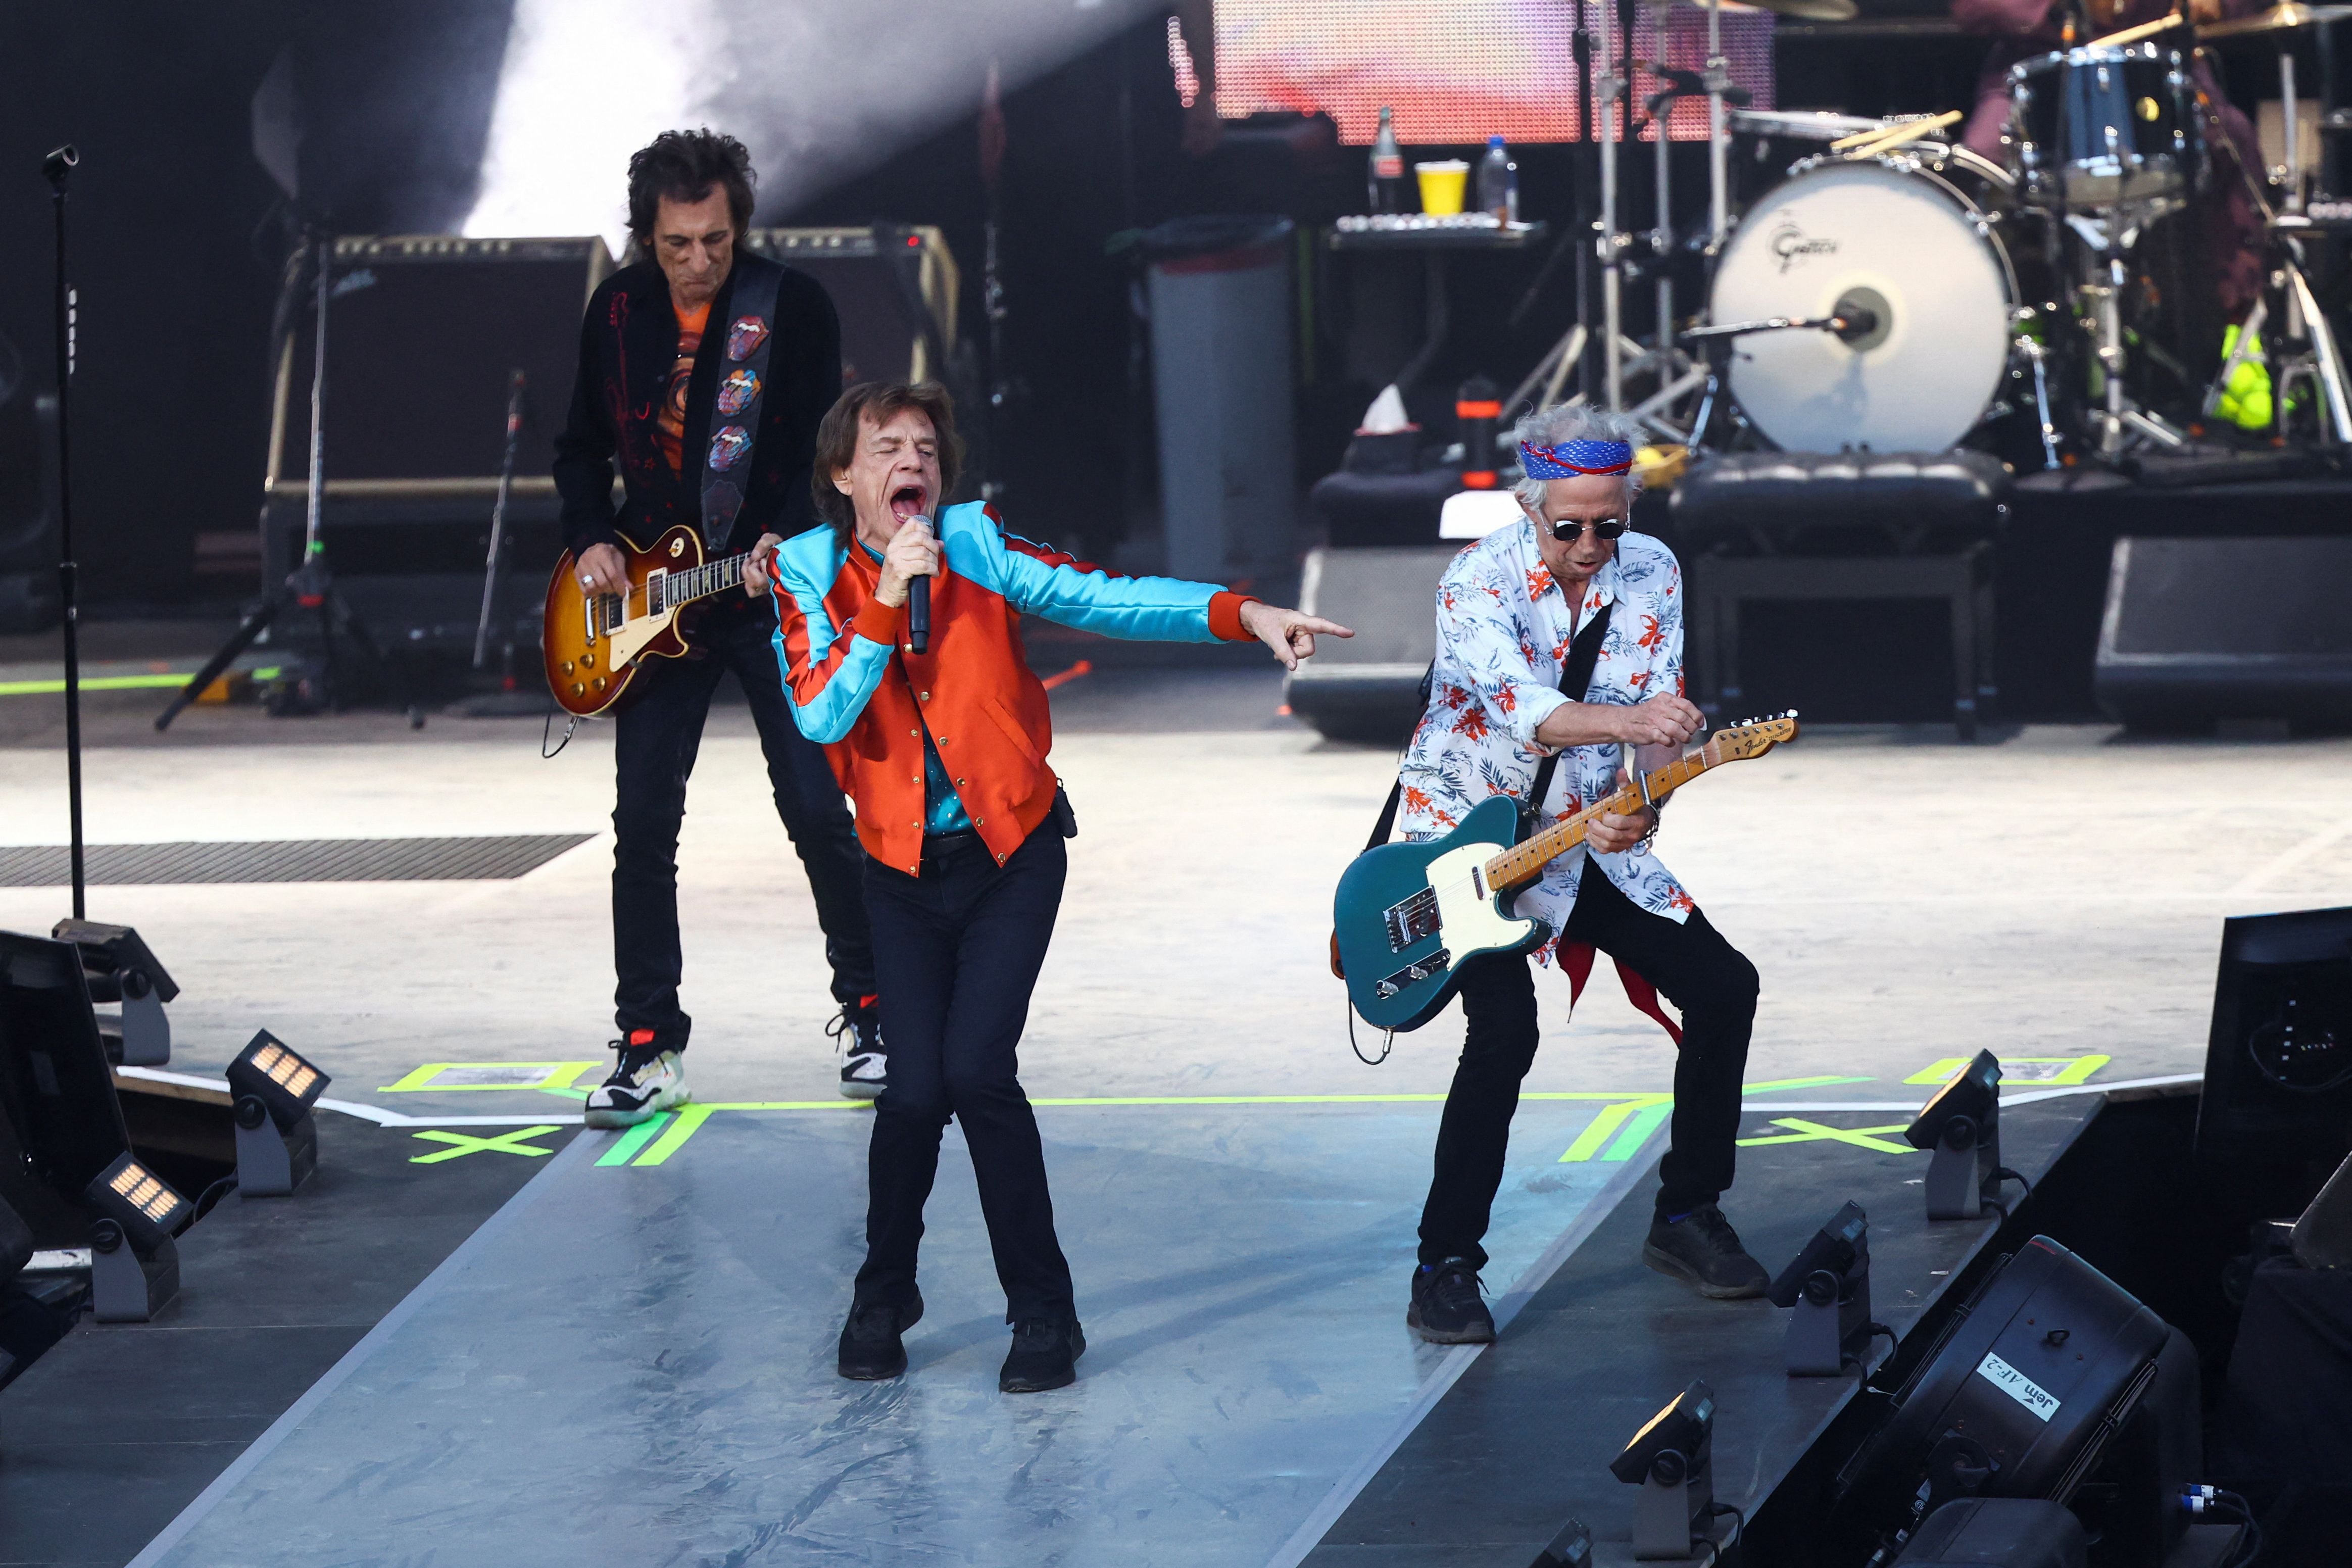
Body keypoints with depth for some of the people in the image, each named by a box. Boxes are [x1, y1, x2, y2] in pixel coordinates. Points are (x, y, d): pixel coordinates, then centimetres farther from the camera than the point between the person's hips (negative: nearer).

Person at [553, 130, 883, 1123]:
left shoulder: (792, 306, -6)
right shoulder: (616, 311, 5)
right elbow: (582, 444, 16)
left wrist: (791, 541, -22)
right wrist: (591, 543, 1)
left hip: (776, 593, -3)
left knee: (818, 808, -3)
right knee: (643, 824, 0)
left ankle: (868, 1010, 13)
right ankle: (648, 1047, 6)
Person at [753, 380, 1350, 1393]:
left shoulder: (973, 544, -7)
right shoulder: (809, 572, -4)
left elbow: (1102, 597, -17)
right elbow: (819, 715, -16)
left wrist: (1241, 615, -28)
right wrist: (887, 605, -23)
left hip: (1011, 853, -1)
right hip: (903, 869, 1)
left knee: (978, 1071, -15)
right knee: (916, 1087, -8)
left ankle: (1042, 1311, 1)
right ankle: (883, 1299, 19)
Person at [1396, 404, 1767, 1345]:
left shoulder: (1651, 573, -4)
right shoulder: (1479, 583, -21)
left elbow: (1661, 713, -5)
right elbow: (1514, 704, -38)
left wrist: (1639, 803, -25)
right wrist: (1626, 721, -55)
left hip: (1588, 843, 6)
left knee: (1722, 986, -1)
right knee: (1506, 1030, -24)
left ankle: (1686, 1214, 15)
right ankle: (1444, 1267, -14)